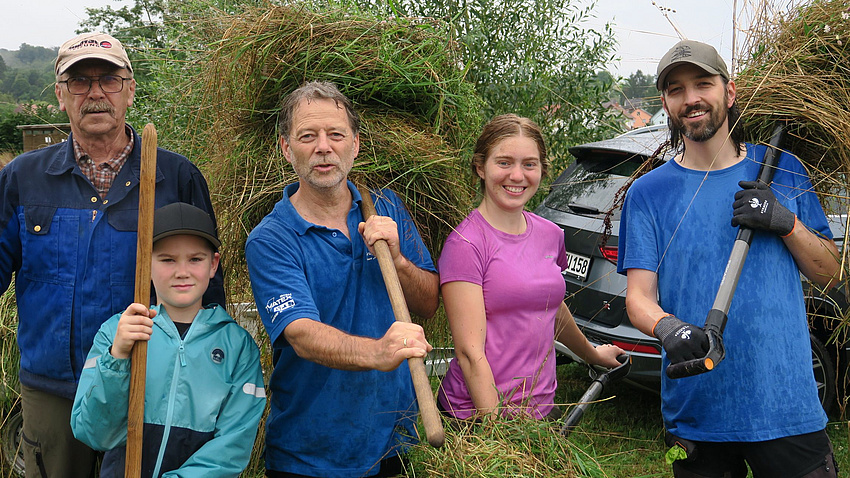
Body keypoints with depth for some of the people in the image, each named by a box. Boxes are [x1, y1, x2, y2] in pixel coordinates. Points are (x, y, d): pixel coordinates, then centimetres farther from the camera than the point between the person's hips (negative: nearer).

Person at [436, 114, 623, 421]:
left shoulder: (551, 235, 7)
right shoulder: (465, 243, -13)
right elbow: (470, 353, -17)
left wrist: (592, 354, 39)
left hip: (543, 407, 6)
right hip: (478, 414, -6)